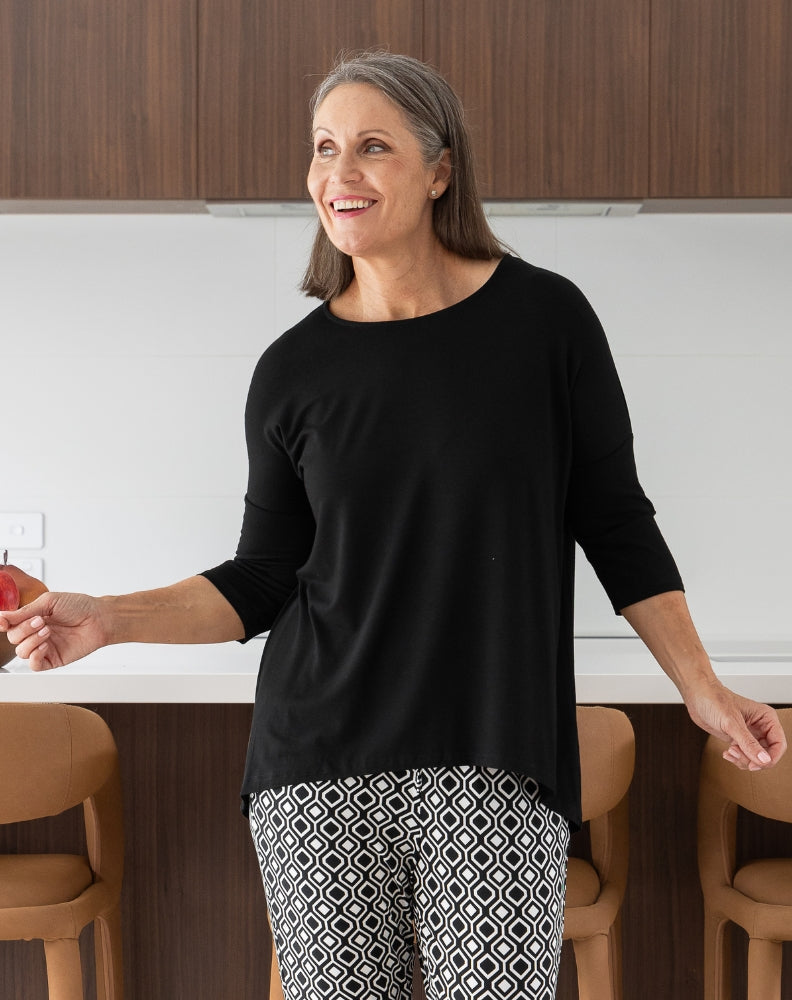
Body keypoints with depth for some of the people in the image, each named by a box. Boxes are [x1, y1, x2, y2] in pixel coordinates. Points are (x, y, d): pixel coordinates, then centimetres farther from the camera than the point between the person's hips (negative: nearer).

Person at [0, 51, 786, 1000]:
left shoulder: (544, 317, -2)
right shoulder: (293, 370, 3)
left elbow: (615, 523, 4)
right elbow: (264, 581, 7)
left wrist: (703, 690, 1)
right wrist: (108, 620, -5)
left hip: (497, 767, -1)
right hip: (321, 773, 2)